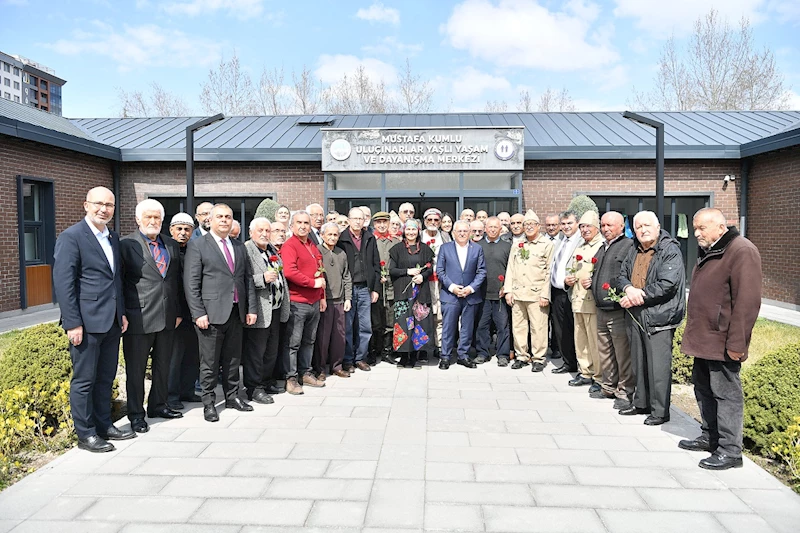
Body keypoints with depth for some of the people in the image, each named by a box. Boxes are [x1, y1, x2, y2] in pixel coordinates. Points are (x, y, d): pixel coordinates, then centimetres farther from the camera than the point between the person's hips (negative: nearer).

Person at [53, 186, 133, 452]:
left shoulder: (113, 238, 13)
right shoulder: (71, 237, -10)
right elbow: (63, 283, -14)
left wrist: (122, 313, 14)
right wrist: (72, 324, -17)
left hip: (112, 321, 7)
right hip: (87, 322, -7)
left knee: (106, 378, 16)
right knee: (84, 380, 4)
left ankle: (104, 425, 28)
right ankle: (85, 434, 15)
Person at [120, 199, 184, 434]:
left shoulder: (172, 245, 11)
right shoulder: (127, 245, -5)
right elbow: (119, 282, -6)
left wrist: (177, 311, 11)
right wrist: (122, 315, -9)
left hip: (167, 317, 6)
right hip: (139, 317, -5)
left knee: (163, 366, 16)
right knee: (136, 368, 6)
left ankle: (157, 405, 32)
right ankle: (136, 414, 18)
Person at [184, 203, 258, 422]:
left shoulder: (239, 247, 14)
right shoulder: (197, 245, -3)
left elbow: (248, 278, 15)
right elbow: (191, 283, -8)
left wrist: (251, 308, 8)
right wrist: (198, 313, -14)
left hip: (236, 312, 5)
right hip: (212, 313, -5)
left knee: (233, 358, 14)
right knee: (210, 362, 3)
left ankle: (232, 396, 28)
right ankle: (208, 402, 15)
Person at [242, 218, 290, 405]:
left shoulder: (272, 249, 16)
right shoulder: (245, 250, -12)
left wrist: (284, 303, 20)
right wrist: (262, 279, -28)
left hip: (276, 310, 9)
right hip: (259, 311, -9)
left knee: (272, 351, 17)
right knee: (256, 352, -1)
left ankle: (266, 383, 30)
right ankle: (254, 389, 11)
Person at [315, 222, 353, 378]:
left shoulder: (341, 253, 14)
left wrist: (348, 298, 11)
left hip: (339, 301, 5)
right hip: (323, 300, -5)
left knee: (339, 334, 8)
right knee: (322, 335, -1)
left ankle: (336, 365, 21)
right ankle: (319, 368, 11)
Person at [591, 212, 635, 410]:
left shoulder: (628, 245, -8)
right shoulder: (602, 248, 20)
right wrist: (590, 282, 13)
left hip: (619, 311, -9)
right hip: (601, 310, 9)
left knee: (623, 354, -3)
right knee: (604, 352, 16)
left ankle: (624, 392, 8)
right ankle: (609, 387, 29)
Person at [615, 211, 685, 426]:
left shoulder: (670, 251, -9)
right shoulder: (634, 251, 14)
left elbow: (667, 285, -19)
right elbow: (621, 276, 13)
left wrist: (639, 296, -15)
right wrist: (629, 289, -9)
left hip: (659, 317, -7)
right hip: (636, 316, 8)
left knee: (658, 366, -5)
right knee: (639, 363, 16)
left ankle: (660, 411, 6)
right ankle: (641, 402, 29)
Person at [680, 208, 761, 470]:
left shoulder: (741, 251, -15)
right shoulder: (709, 253, 16)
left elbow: (747, 301, -21)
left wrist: (736, 343, -22)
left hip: (722, 343, -10)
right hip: (703, 340, 10)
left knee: (726, 394, -1)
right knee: (703, 390, 17)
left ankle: (730, 451, 8)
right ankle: (710, 437, 31)